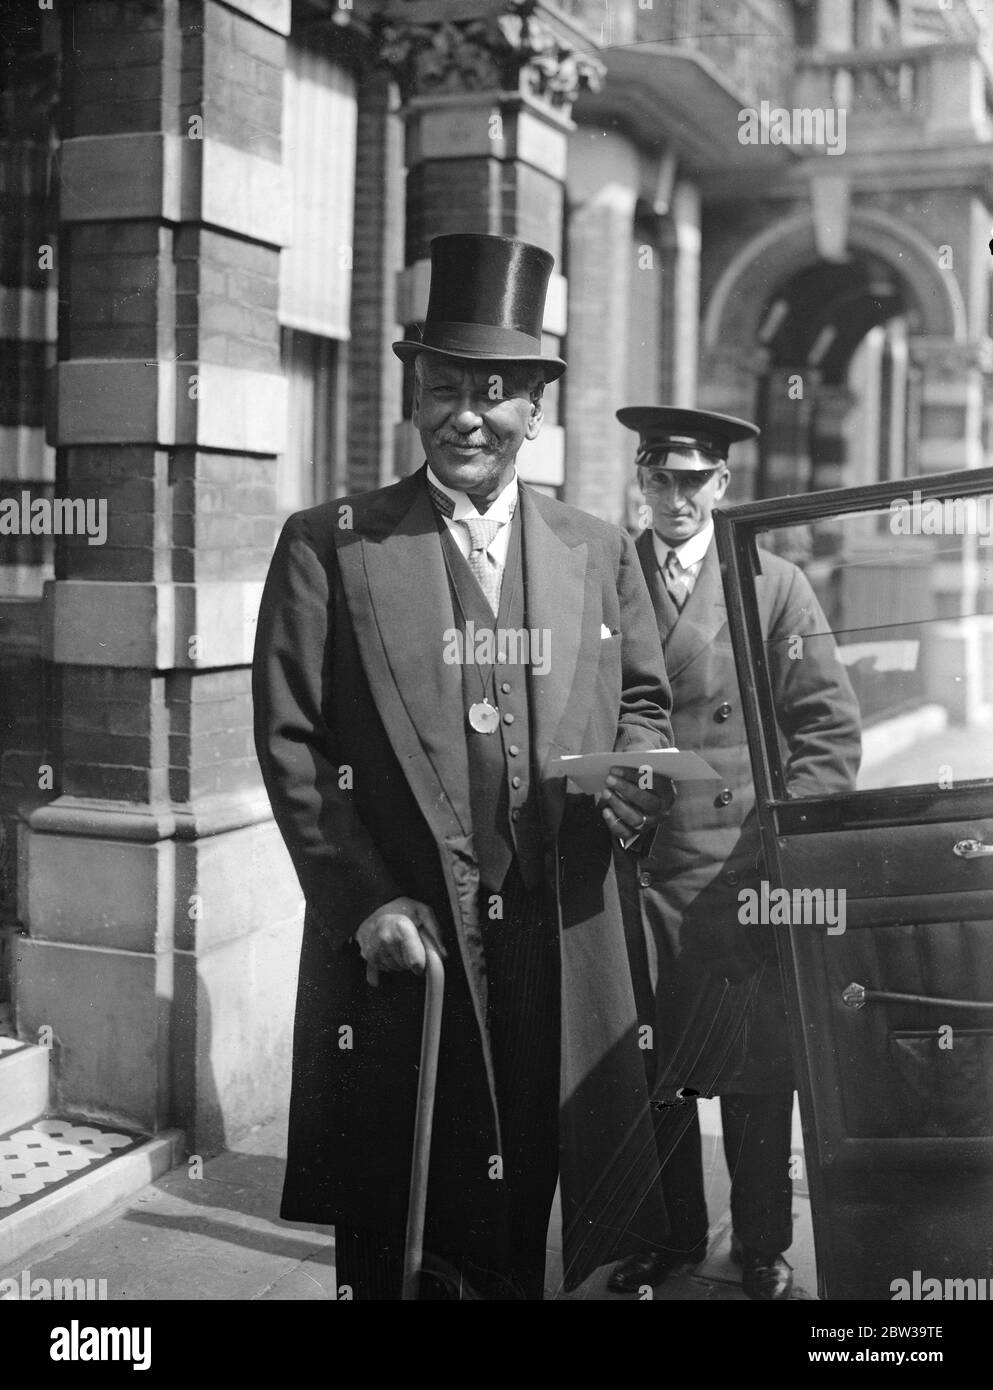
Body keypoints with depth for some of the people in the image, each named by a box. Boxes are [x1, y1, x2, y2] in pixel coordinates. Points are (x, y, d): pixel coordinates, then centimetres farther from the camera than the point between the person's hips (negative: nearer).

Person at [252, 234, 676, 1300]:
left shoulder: (598, 554, 10)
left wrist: (636, 781, -6)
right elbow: (290, 739, -2)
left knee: (522, 1228, 12)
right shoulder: (328, 546, 2)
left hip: (561, 945, 2)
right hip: (393, 939, -2)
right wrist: (365, 901, -11)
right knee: (397, 1240, 8)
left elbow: (643, 702, 17)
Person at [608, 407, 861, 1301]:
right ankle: (672, 1232, 30)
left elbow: (831, 726, 1)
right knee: (646, 1068, 11)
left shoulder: (776, 585, 3)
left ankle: (764, 1248, 25)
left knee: (754, 1073, 7)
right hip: (634, 872, 2)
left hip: (741, 877, -1)